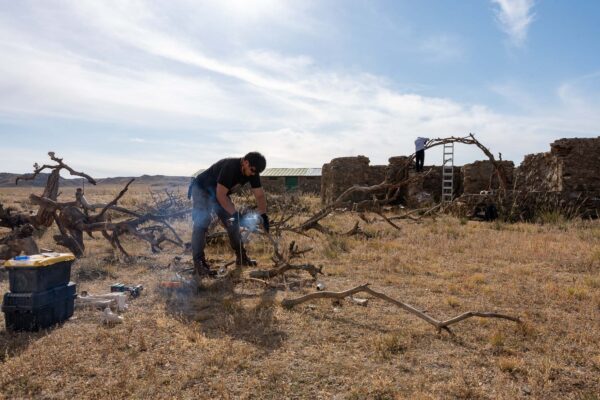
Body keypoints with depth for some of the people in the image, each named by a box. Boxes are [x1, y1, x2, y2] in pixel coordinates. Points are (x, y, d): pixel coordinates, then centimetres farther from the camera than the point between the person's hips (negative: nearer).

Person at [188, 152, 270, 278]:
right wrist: (235, 213, -35)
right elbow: (220, 195, -35)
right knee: (201, 224, -21)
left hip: (221, 193, 8)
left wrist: (264, 216, -14)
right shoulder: (230, 167, -36)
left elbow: (260, 195, -7)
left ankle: (241, 257, 14)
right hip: (201, 189, -7)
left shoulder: (252, 172, -13)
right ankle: (199, 263, -21)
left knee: (232, 222, 4)